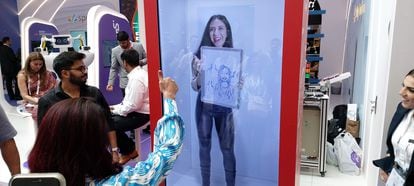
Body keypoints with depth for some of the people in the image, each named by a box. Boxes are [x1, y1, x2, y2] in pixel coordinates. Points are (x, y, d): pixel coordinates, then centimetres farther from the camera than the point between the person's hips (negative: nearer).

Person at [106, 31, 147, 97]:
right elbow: (113, 68, 1)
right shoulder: (115, 51, -3)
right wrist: (110, 83, -7)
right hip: (125, 84, -1)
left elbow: (146, 58, 8)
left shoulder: (139, 46, -2)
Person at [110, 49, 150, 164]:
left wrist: (115, 111, -10)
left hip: (140, 114, -10)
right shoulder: (138, 73, 8)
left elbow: (132, 105, -24)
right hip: (135, 110, 10)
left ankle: (129, 151, 5)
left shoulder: (136, 78, -24)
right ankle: (126, 149, 15)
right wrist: (116, 107, 8)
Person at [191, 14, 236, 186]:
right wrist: (199, 72, -24)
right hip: (204, 107, 1)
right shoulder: (200, 55, -8)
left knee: (227, 149, 7)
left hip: (224, 108, 0)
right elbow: (195, 87, -5)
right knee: (204, 146, 14)